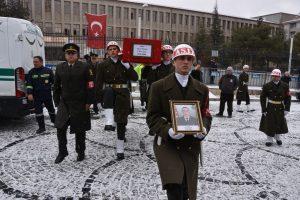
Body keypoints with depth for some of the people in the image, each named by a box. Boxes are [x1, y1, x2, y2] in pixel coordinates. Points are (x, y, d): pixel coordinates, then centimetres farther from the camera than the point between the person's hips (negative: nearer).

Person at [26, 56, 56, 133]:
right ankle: (41, 127, 10)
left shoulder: (48, 71, 0)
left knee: (51, 109, 14)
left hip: (47, 95, -1)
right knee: (38, 111, 0)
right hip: (36, 96, 1)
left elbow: (53, 81, 6)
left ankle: (54, 121, 36)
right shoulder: (31, 72, 3)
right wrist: (29, 94, -11)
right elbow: (29, 84, 0)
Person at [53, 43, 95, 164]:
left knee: (80, 130, 8)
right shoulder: (60, 68, 8)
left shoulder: (84, 67, -3)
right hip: (64, 103, 3)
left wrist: (89, 102, -9)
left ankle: (80, 152, 25)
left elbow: (90, 86, -5)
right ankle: (62, 152, 19)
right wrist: (57, 102, 7)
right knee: (60, 129, 1)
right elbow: (56, 86, 12)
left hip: (80, 104, -3)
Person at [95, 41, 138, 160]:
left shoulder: (124, 64, 7)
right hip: (108, 93, -1)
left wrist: (128, 67, -13)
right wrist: (99, 97, -10)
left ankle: (120, 149, 14)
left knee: (121, 122, 1)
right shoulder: (103, 65, 4)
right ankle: (110, 121, -40)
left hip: (123, 94, 1)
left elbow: (135, 78, 0)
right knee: (109, 90, -38)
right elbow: (98, 83, -1)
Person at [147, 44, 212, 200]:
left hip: (191, 145, 4)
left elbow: (205, 115, 10)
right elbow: (152, 117, -5)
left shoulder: (202, 89, 9)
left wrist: (203, 129, -13)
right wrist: (168, 130, -23)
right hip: (166, 144, -3)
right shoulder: (159, 87, -2)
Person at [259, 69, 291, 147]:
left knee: (280, 123, 12)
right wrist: (263, 109, -8)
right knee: (269, 124, 2)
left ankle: (278, 137, 36)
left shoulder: (284, 86, -2)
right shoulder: (267, 86, -7)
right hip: (270, 108, -2)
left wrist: (286, 109, -3)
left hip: (280, 108, 2)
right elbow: (263, 98, -4)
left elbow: (288, 98, 2)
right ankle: (269, 139, 18)